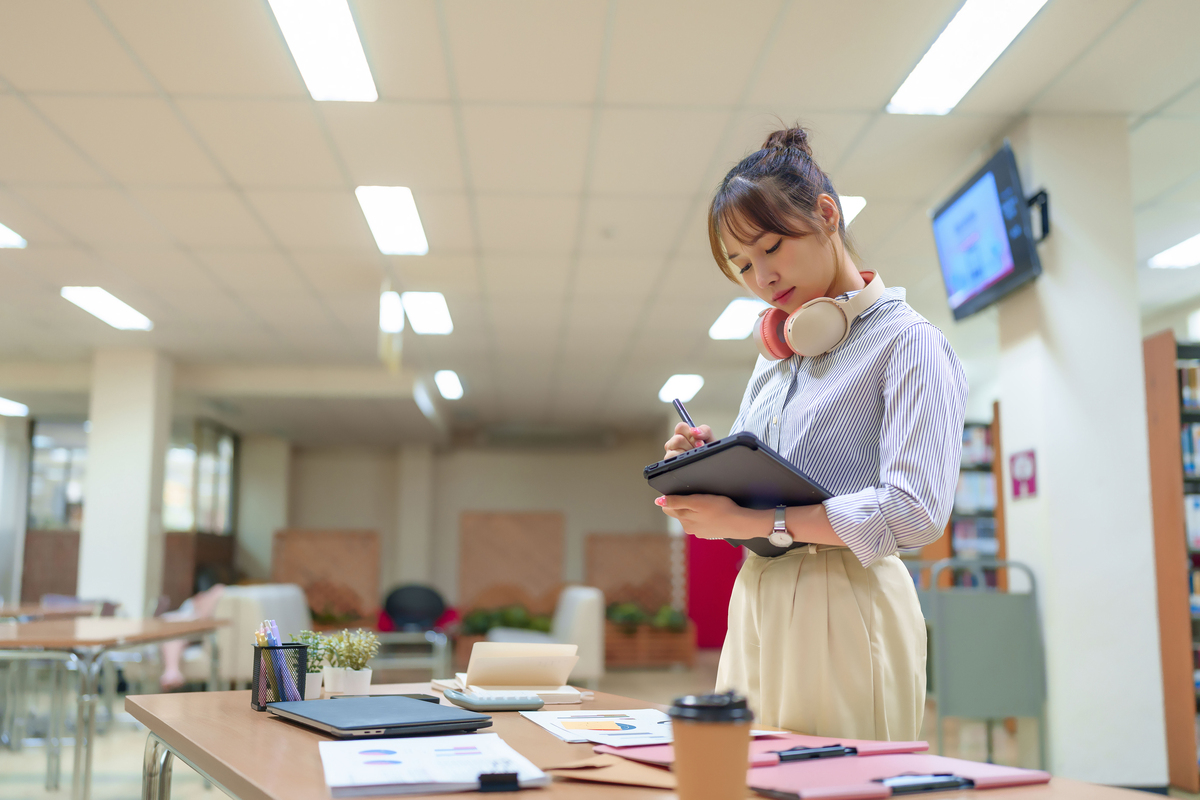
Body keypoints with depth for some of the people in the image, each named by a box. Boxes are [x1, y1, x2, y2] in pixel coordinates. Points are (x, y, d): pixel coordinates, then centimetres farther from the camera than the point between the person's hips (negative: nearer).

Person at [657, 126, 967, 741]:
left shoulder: (907, 340, -6)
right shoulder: (774, 361, 17)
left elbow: (914, 511, -18)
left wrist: (753, 521, -18)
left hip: (844, 610, -6)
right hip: (754, 611, 7)